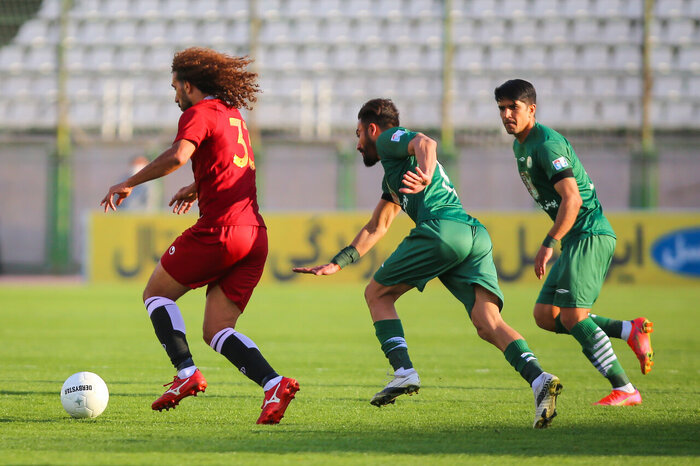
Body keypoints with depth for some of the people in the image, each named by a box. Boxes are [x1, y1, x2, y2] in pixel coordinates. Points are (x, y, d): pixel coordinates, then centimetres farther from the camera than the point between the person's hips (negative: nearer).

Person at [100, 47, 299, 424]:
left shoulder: (199, 114, -4)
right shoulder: (234, 117, 24)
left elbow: (177, 156, -24)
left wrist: (128, 184, -15)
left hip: (219, 231, -8)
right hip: (255, 235, 8)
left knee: (156, 294, 13)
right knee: (216, 331, 7)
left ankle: (186, 374, -4)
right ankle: (274, 385, -15)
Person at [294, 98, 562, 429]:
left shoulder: (390, 138, 13)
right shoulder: (391, 173, 40)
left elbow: (426, 143, -11)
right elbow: (376, 228, 48)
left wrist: (426, 176, -32)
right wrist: (336, 264, 49)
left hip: (442, 227, -8)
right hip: (476, 234, 8)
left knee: (377, 293, 11)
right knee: (488, 323, -8)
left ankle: (404, 371, -3)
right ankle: (538, 379, -30)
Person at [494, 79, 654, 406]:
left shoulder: (547, 144, -15)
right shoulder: (521, 146, 16)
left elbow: (572, 199, -24)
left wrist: (549, 244, -27)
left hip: (591, 235, -10)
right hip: (576, 239, 10)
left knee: (571, 315, -18)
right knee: (545, 315, 4)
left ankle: (625, 390, -14)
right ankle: (631, 330, 7)